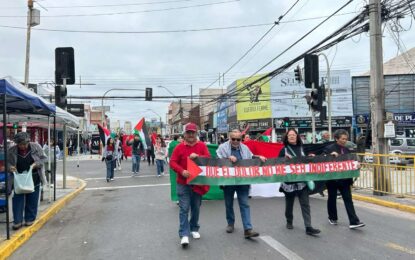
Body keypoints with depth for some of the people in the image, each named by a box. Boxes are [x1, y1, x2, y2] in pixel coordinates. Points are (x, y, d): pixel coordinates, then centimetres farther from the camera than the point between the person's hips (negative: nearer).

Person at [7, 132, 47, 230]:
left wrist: (36, 164, -18)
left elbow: (43, 158, -1)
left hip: (33, 179, 0)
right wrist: (10, 167, -16)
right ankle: (17, 221, 10)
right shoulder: (11, 150, -4)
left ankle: (30, 219, 21)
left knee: (32, 200, 7)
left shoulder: (36, 147, -7)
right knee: (17, 200, 1)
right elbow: (7, 162, 6)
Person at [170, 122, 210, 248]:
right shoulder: (179, 147, -2)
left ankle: (194, 229, 32)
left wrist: (197, 156, -25)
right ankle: (184, 235, -2)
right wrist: (182, 171, -22)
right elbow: (172, 162, -7)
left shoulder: (202, 146, 2)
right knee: (184, 209, -4)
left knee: (196, 208, 14)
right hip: (183, 183, -2)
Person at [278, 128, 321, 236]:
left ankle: (308, 227, -3)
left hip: (302, 180, 2)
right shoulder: (284, 150, -1)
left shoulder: (301, 149, 8)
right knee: (289, 203, 12)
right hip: (289, 181, -2)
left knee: (305, 204, -3)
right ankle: (289, 222, 33)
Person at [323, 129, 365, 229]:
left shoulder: (346, 150, 7)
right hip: (332, 179, -4)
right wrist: (331, 155, -27)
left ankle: (354, 222, -3)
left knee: (348, 199, -2)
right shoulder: (329, 148, -9)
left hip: (344, 179, 4)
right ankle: (332, 218, 30)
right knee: (332, 199, 12)